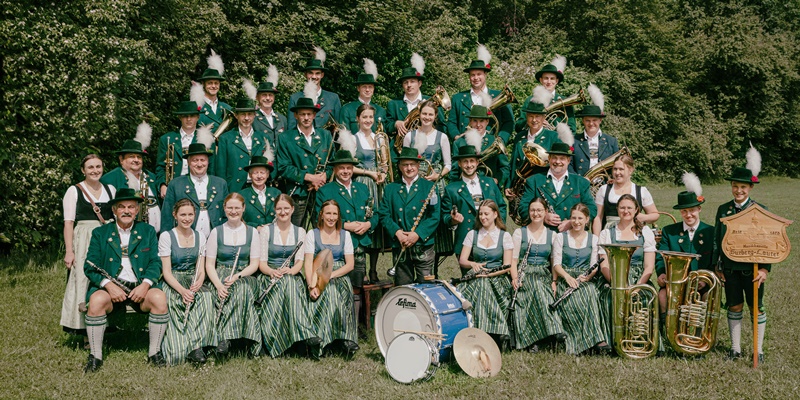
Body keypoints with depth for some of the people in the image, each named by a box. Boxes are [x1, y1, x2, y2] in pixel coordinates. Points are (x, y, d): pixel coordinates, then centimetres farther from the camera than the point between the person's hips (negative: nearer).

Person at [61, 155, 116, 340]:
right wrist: (69, 251, -11)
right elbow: (68, 223, -2)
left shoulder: (110, 189, 14)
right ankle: (86, 335, -2)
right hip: (83, 242, -3)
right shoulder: (74, 191, 4)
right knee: (83, 284, -6)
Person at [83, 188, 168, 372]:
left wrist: (146, 284, -14)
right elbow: (90, 267, 2)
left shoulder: (148, 231, 14)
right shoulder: (100, 233, 10)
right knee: (97, 300, -33)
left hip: (140, 287, 1)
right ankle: (95, 356, -18)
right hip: (111, 286, -1)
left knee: (159, 298, -29)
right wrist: (108, 285, -17)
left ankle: (154, 352, -12)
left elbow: (155, 262, 6)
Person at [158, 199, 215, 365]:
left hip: (193, 283, 3)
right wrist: (182, 290, -25)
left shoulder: (200, 237, 11)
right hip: (173, 283, -3)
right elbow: (166, 272, -7)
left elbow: (201, 270, 8)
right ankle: (195, 347, -27)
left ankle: (196, 346, -32)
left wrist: (198, 283, -17)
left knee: (207, 296, -32)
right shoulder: (166, 236, -2)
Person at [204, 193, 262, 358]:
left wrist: (238, 275, -16)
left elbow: (254, 264, 4)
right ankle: (226, 337, -39)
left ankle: (226, 338, -38)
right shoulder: (216, 232, 8)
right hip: (221, 276, 0)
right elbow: (209, 264, 3)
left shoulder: (252, 232, 9)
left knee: (241, 288, -36)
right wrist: (218, 285, -16)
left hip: (244, 277, 0)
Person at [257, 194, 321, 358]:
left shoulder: (300, 232, 12)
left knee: (289, 283, -38)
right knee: (286, 284, -37)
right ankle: (308, 337, -47)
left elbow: (299, 260, 1)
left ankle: (306, 337, -48)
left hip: (292, 276, 1)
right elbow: (262, 262, 0)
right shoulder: (266, 231, 7)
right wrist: (272, 271, -24)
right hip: (270, 276, -1)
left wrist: (290, 271, -23)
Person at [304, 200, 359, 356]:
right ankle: (345, 338, -33)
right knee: (329, 293, -35)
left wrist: (330, 275, -12)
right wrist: (311, 285, -19)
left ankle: (345, 338, -34)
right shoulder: (312, 235, 8)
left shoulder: (345, 235, 13)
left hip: (340, 277, 1)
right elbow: (308, 263, -2)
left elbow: (350, 264, 5)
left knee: (334, 290, -35)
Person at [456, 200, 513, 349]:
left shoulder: (505, 236, 6)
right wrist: (473, 264, -17)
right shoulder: (472, 235, 13)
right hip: (475, 278, 2)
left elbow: (507, 266, -1)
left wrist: (491, 273, -18)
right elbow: (462, 260, 7)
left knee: (484, 286, -36)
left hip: (497, 279, -2)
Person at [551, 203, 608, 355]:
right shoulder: (560, 237, 9)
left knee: (591, 293, -36)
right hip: (565, 279, -1)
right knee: (574, 301, -35)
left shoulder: (593, 239, 14)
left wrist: (588, 276, -15)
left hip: (585, 279, 1)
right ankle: (597, 339, -39)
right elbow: (557, 263, 0)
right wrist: (567, 276, -19)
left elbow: (594, 266, 7)